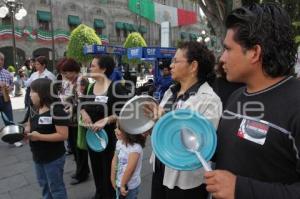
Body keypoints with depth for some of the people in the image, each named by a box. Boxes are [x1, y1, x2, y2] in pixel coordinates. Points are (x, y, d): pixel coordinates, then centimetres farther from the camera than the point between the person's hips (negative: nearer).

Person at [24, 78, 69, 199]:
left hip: (54, 158, -8)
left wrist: (39, 136, -27)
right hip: (37, 156, 8)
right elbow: (30, 126, 14)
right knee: (44, 184, 26)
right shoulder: (34, 110, 2)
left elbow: (63, 135, -27)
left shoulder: (56, 111, -24)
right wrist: (24, 132, -9)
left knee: (56, 187, 10)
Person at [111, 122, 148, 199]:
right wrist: (113, 178, 7)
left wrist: (123, 185, -17)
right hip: (119, 183, 7)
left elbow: (129, 169, -25)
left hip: (130, 186, -7)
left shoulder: (135, 148, -29)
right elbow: (115, 160, 3)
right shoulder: (119, 142, -5)